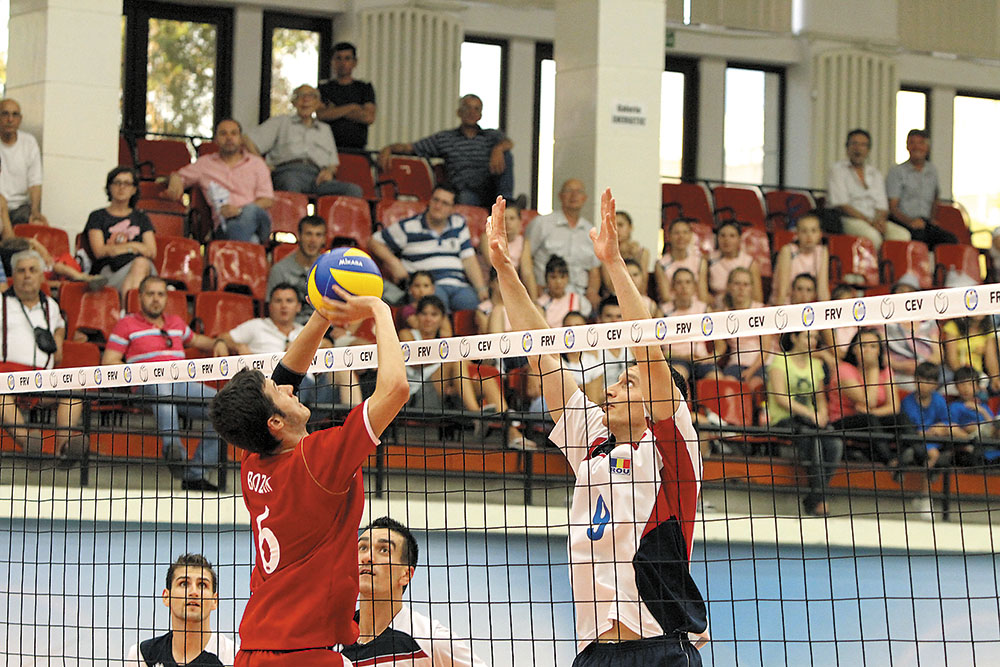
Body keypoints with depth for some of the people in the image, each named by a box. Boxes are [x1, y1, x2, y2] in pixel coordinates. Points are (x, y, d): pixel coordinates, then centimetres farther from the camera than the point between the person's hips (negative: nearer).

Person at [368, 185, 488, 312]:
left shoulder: (459, 224, 22)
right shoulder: (409, 227, 10)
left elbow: (469, 259, 16)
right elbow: (375, 242, 14)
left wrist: (481, 289, 3)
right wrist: (394, 263, -2)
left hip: (459, 285, 3)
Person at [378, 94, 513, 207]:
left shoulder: (492, 135, 18)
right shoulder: (445, 138, 18)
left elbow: (508, 143, -6)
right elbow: (409, 148, 16)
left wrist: (498, 149, -31)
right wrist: (388, 149, -5)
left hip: (491, 192, 2)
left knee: (504, 154, -20)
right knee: (466, 196, -37)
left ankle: (505, 201, -28)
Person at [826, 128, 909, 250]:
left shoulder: (875, 174, 22)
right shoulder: (838, 170, 6)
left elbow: (882, 207, 15)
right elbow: (842, 205, -7)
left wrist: (880, 220, -12)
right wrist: (869, 222, -17)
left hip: (873, 220, 5)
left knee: (903, 234, -25)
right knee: (871, 235, -39)